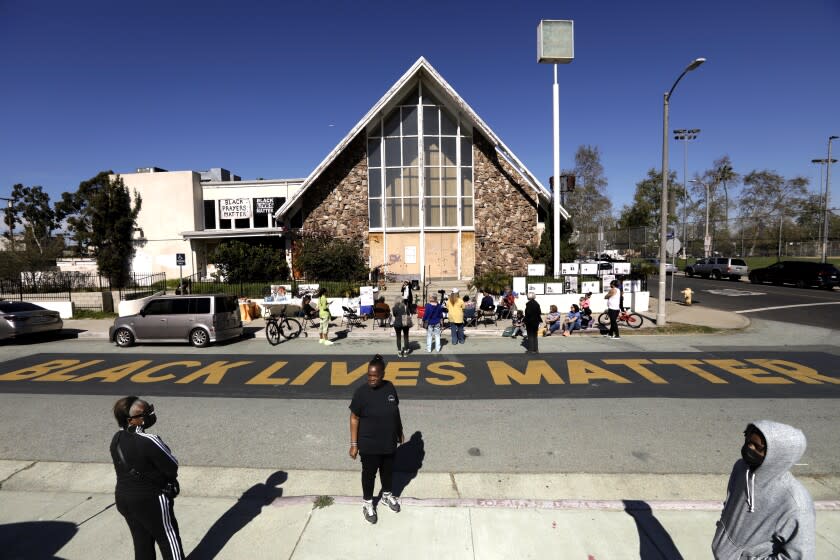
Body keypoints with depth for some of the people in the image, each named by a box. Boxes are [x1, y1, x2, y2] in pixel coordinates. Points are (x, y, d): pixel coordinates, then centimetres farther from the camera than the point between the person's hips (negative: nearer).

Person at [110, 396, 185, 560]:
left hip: (123, 499, 7)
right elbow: (173, 466, -19)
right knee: (168, 540, 11)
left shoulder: (116, 439, -5)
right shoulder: (148, 441, -28)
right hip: (151, 500, -7)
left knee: (142, 543, 20)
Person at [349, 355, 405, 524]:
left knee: (388, 470, 23)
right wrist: (354, 444, -12)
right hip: (369, 444, -4)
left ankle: (387, 495, 48)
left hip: (389, 441, 4)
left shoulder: (389, 387, -8)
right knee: (369, 473, 16)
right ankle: (368, 503, 39)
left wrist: (400, 432, 12)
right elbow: (354, 418, -13)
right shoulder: (361, 392, -21)